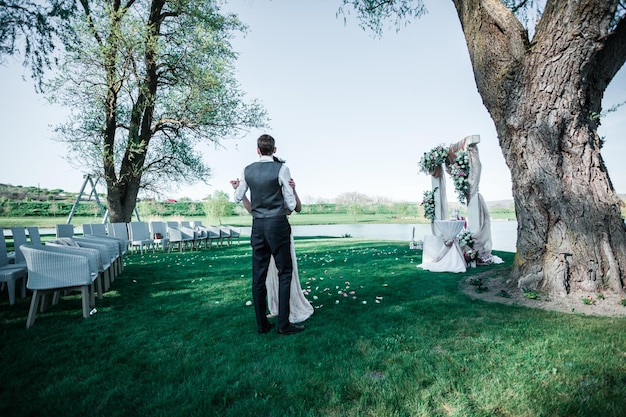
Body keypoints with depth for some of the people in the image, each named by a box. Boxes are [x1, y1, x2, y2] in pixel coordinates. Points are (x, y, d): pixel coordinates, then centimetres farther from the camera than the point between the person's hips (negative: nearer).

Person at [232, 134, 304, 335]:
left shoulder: (247, 170, 5)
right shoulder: (281, 169, -8)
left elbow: (238, 198, 18)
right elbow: (291, 203, -5)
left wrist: (236, 187, 39)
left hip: (258, 226, 4)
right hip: (278, 224, -4)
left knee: (259, 275, 9)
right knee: (285, 273, 4)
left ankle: (262, 324, 18)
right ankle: (283, 324, 5)